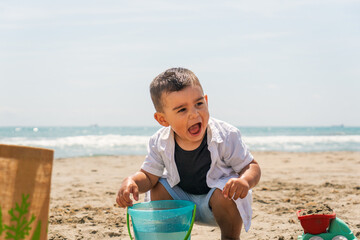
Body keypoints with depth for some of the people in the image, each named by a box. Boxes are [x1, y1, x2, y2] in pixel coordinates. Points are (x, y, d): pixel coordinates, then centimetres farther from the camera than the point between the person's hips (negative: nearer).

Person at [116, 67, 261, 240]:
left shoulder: (226, 136, -26)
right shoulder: (160, 143, -16)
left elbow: (252, 167, -20)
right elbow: (148, 176, -9)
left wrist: (245, 180, -44)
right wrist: (131, 181, -32)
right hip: (184, 198, 5)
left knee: (223, 193, -33)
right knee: (158, 187, -11)